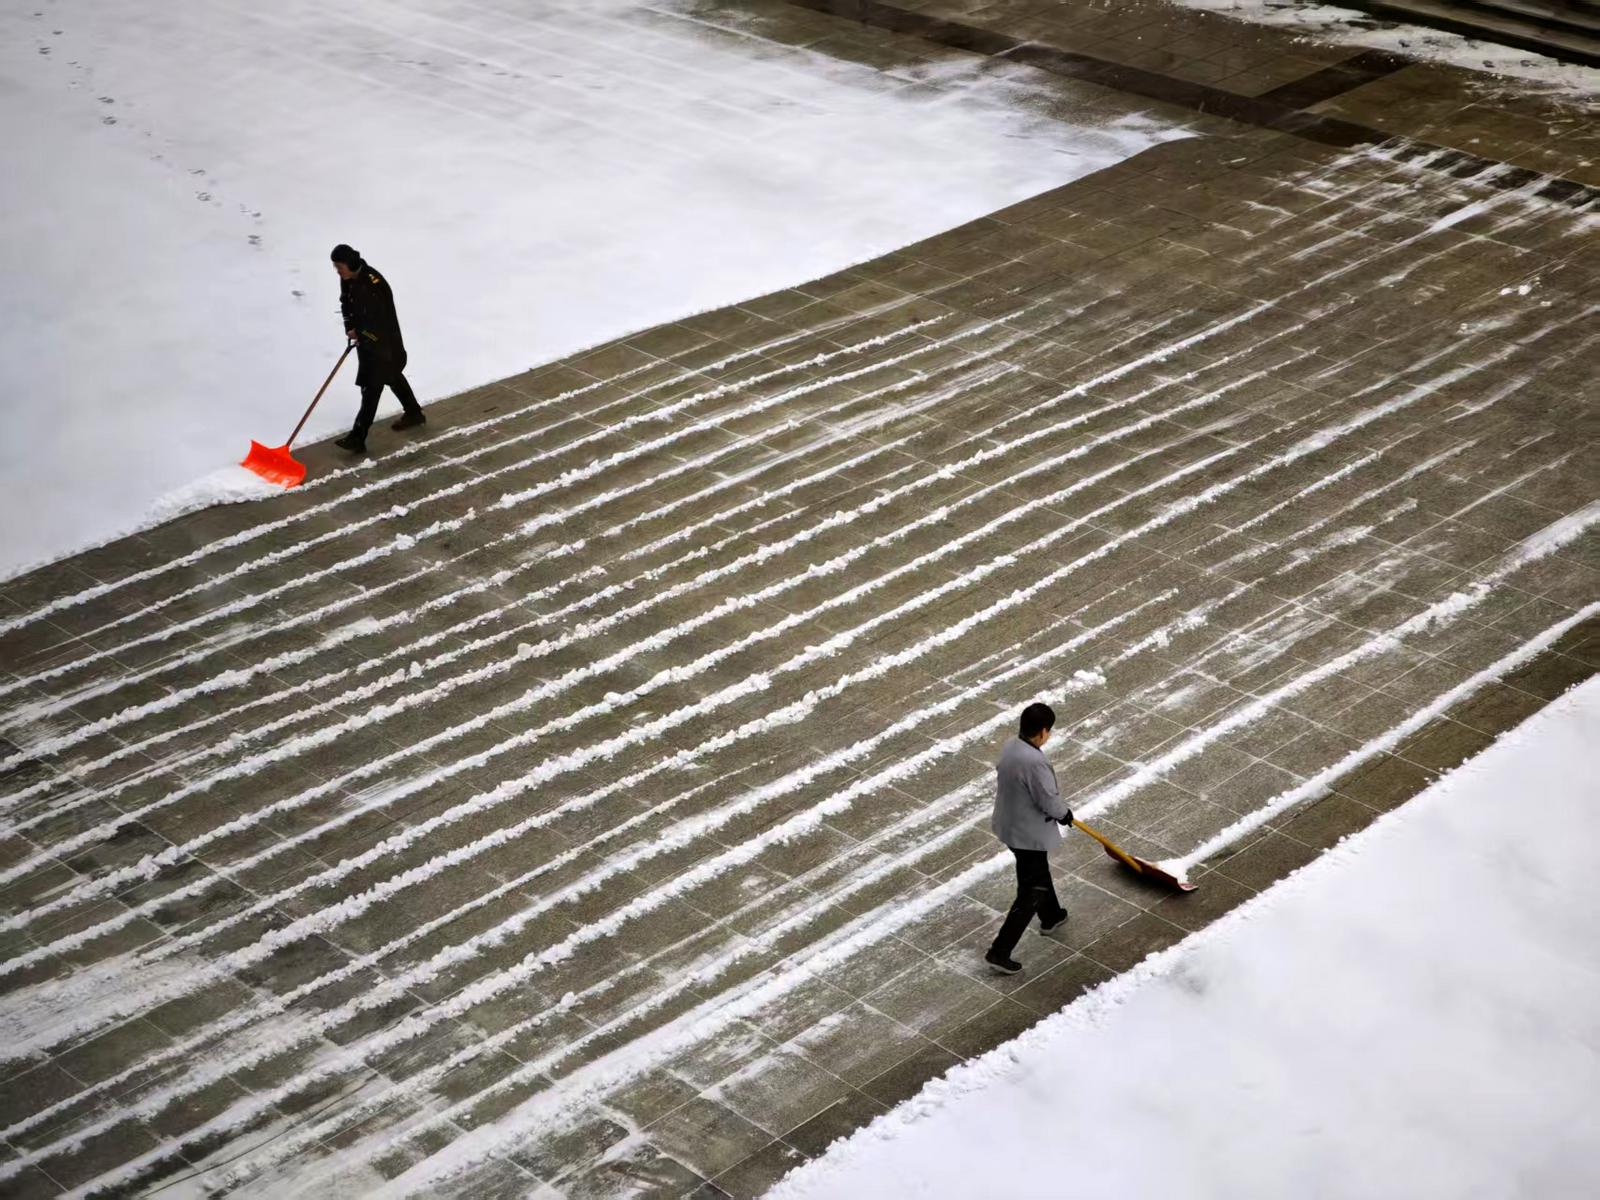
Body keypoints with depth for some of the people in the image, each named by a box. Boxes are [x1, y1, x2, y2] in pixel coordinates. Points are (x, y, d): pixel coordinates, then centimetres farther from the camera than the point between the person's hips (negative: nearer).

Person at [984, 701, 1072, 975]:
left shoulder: (1011, 747, -4)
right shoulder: (1034, 762, -33)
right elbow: (1049, 801, -25)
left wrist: (1058, 811, 19)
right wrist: (1065, 813, -2)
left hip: (1009, 825, 9)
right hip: (1029, 833, -9)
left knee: (1038, 872, 32)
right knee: (1030, 893, 2)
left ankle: (1050, 916, 56)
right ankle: (999, 952, 2)